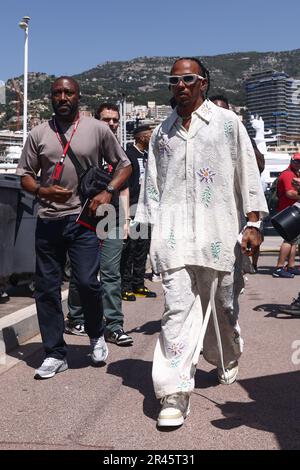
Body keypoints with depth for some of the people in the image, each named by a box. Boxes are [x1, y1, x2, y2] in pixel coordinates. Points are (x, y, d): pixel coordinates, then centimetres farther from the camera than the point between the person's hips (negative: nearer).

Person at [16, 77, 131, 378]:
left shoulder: (97, 130, 4)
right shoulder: (38, 134, 10)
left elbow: (124, 165, 10)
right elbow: (24, 174, 12)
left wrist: (108, 191, -7)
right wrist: (43, 191, -9)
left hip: (83, 219, -3)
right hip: (48, 220, 3)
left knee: (87, 282, -10)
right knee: (46, 288, 4)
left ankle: (96, 336, 21)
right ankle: (55, 353, 17)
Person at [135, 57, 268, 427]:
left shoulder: (227, 122, 8)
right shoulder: (162, 132, 17)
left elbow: (248, 172, 5)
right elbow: (152, 184, 18)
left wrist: (253, 222, -2)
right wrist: (152, 229, 12)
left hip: (218, 231, -1)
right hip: (174, 233, 1)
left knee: (222, 305, 11)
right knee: (176, 307, -9)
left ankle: (227, 360, 40)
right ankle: (174, 395, -10)